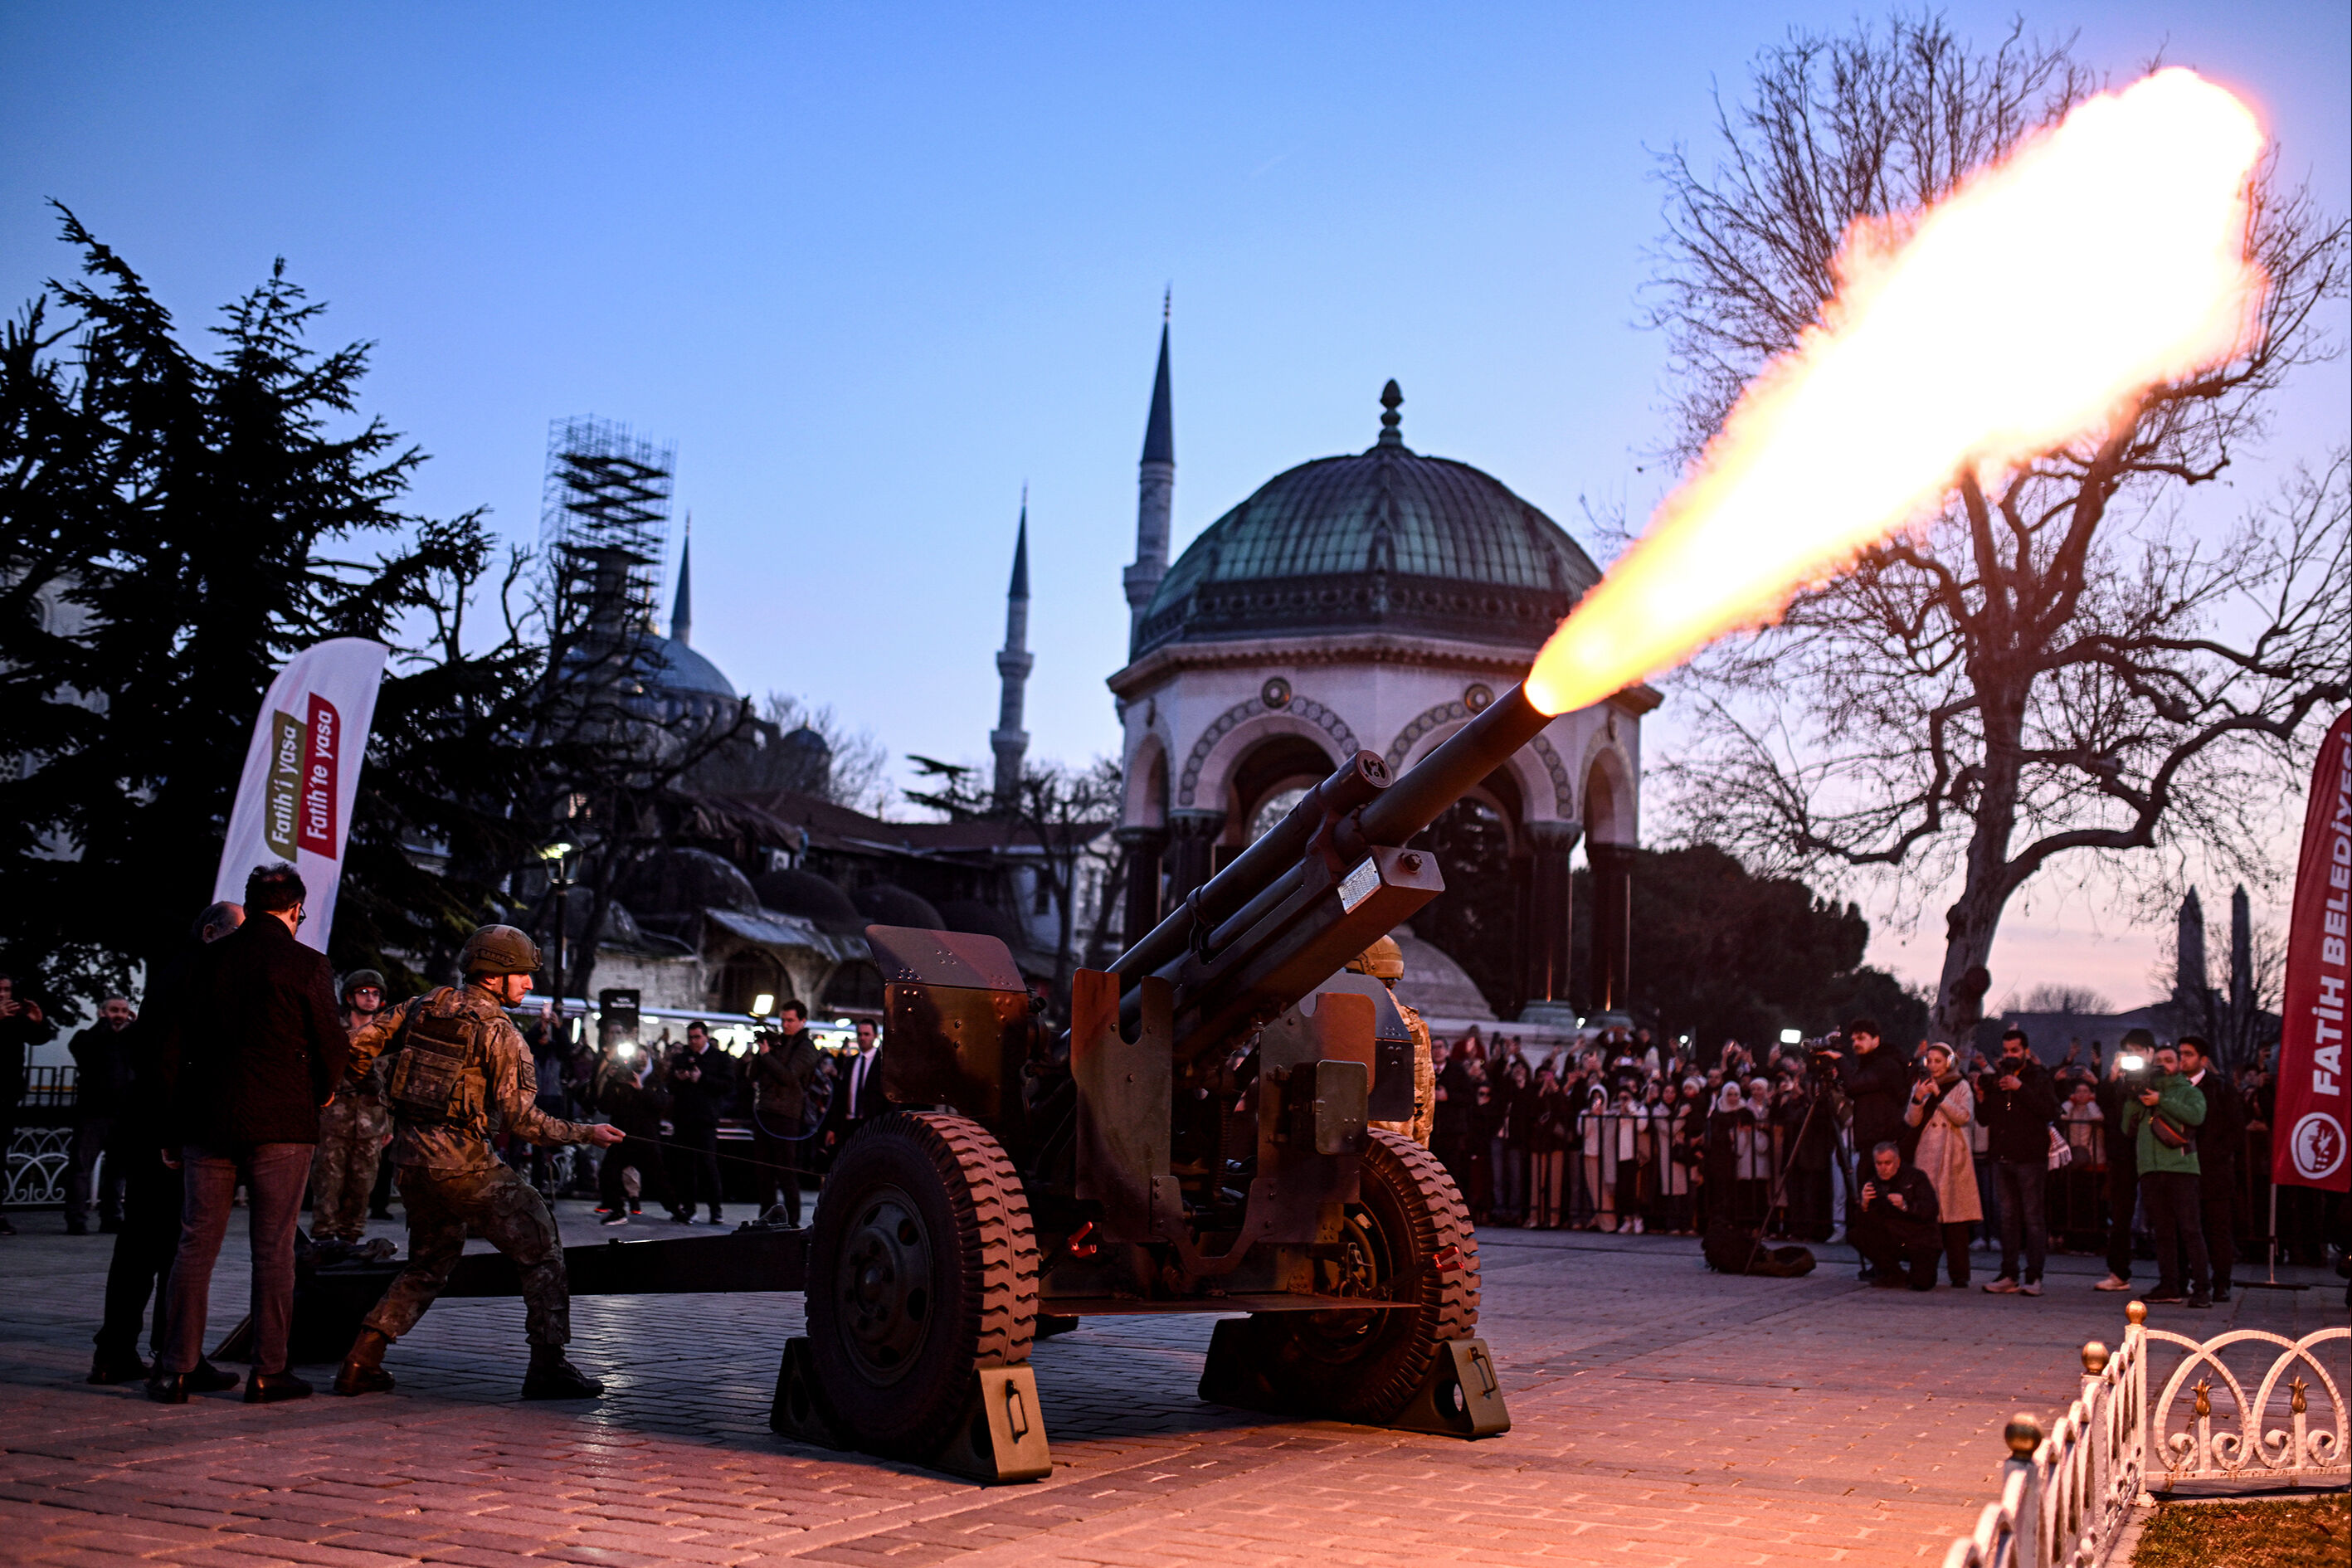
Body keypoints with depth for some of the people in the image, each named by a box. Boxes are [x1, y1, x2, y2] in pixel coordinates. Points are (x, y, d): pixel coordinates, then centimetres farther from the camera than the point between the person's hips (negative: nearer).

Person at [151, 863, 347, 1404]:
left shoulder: (206, 959, 6)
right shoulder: (307, 965, -7)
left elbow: (179, 1040, 11)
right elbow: (332, 1046, -4)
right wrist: (319, 1094, 15)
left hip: (207, 1119, 4)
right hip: (282, 1121, -4)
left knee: (196, 1242, 9)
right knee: (273, 1247, 2)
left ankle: (178, 1367, 11)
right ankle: (269, 1370, 4)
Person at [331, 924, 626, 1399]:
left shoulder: (423, 1005, 9)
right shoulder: (500, 1034, -9)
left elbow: (359, 1046, 10)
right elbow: (520, 1119, -13)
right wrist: (585, 1134, -5)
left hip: (409, 1161, 7)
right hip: (462, 1163, -7)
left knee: (428, 1265, 24)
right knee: (541, 1252, 2)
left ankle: (361, 1363, 16)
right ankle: (547, 1367, -3)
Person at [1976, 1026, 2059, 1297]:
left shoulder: (2039, 1077, 1)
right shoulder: (1995, 1078, 14)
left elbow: (2050, 1111, -16)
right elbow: (1986, 1119, 17)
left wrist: (2020, 1089, -18)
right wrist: (1981, 1099, -3)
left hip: (2030, 1158, -5)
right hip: (2002, 1157, 5)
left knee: (2033, 1216, -4)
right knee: (2008, 1217, 8)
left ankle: (2034, 1277, -2)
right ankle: (2008, 1275, 11)